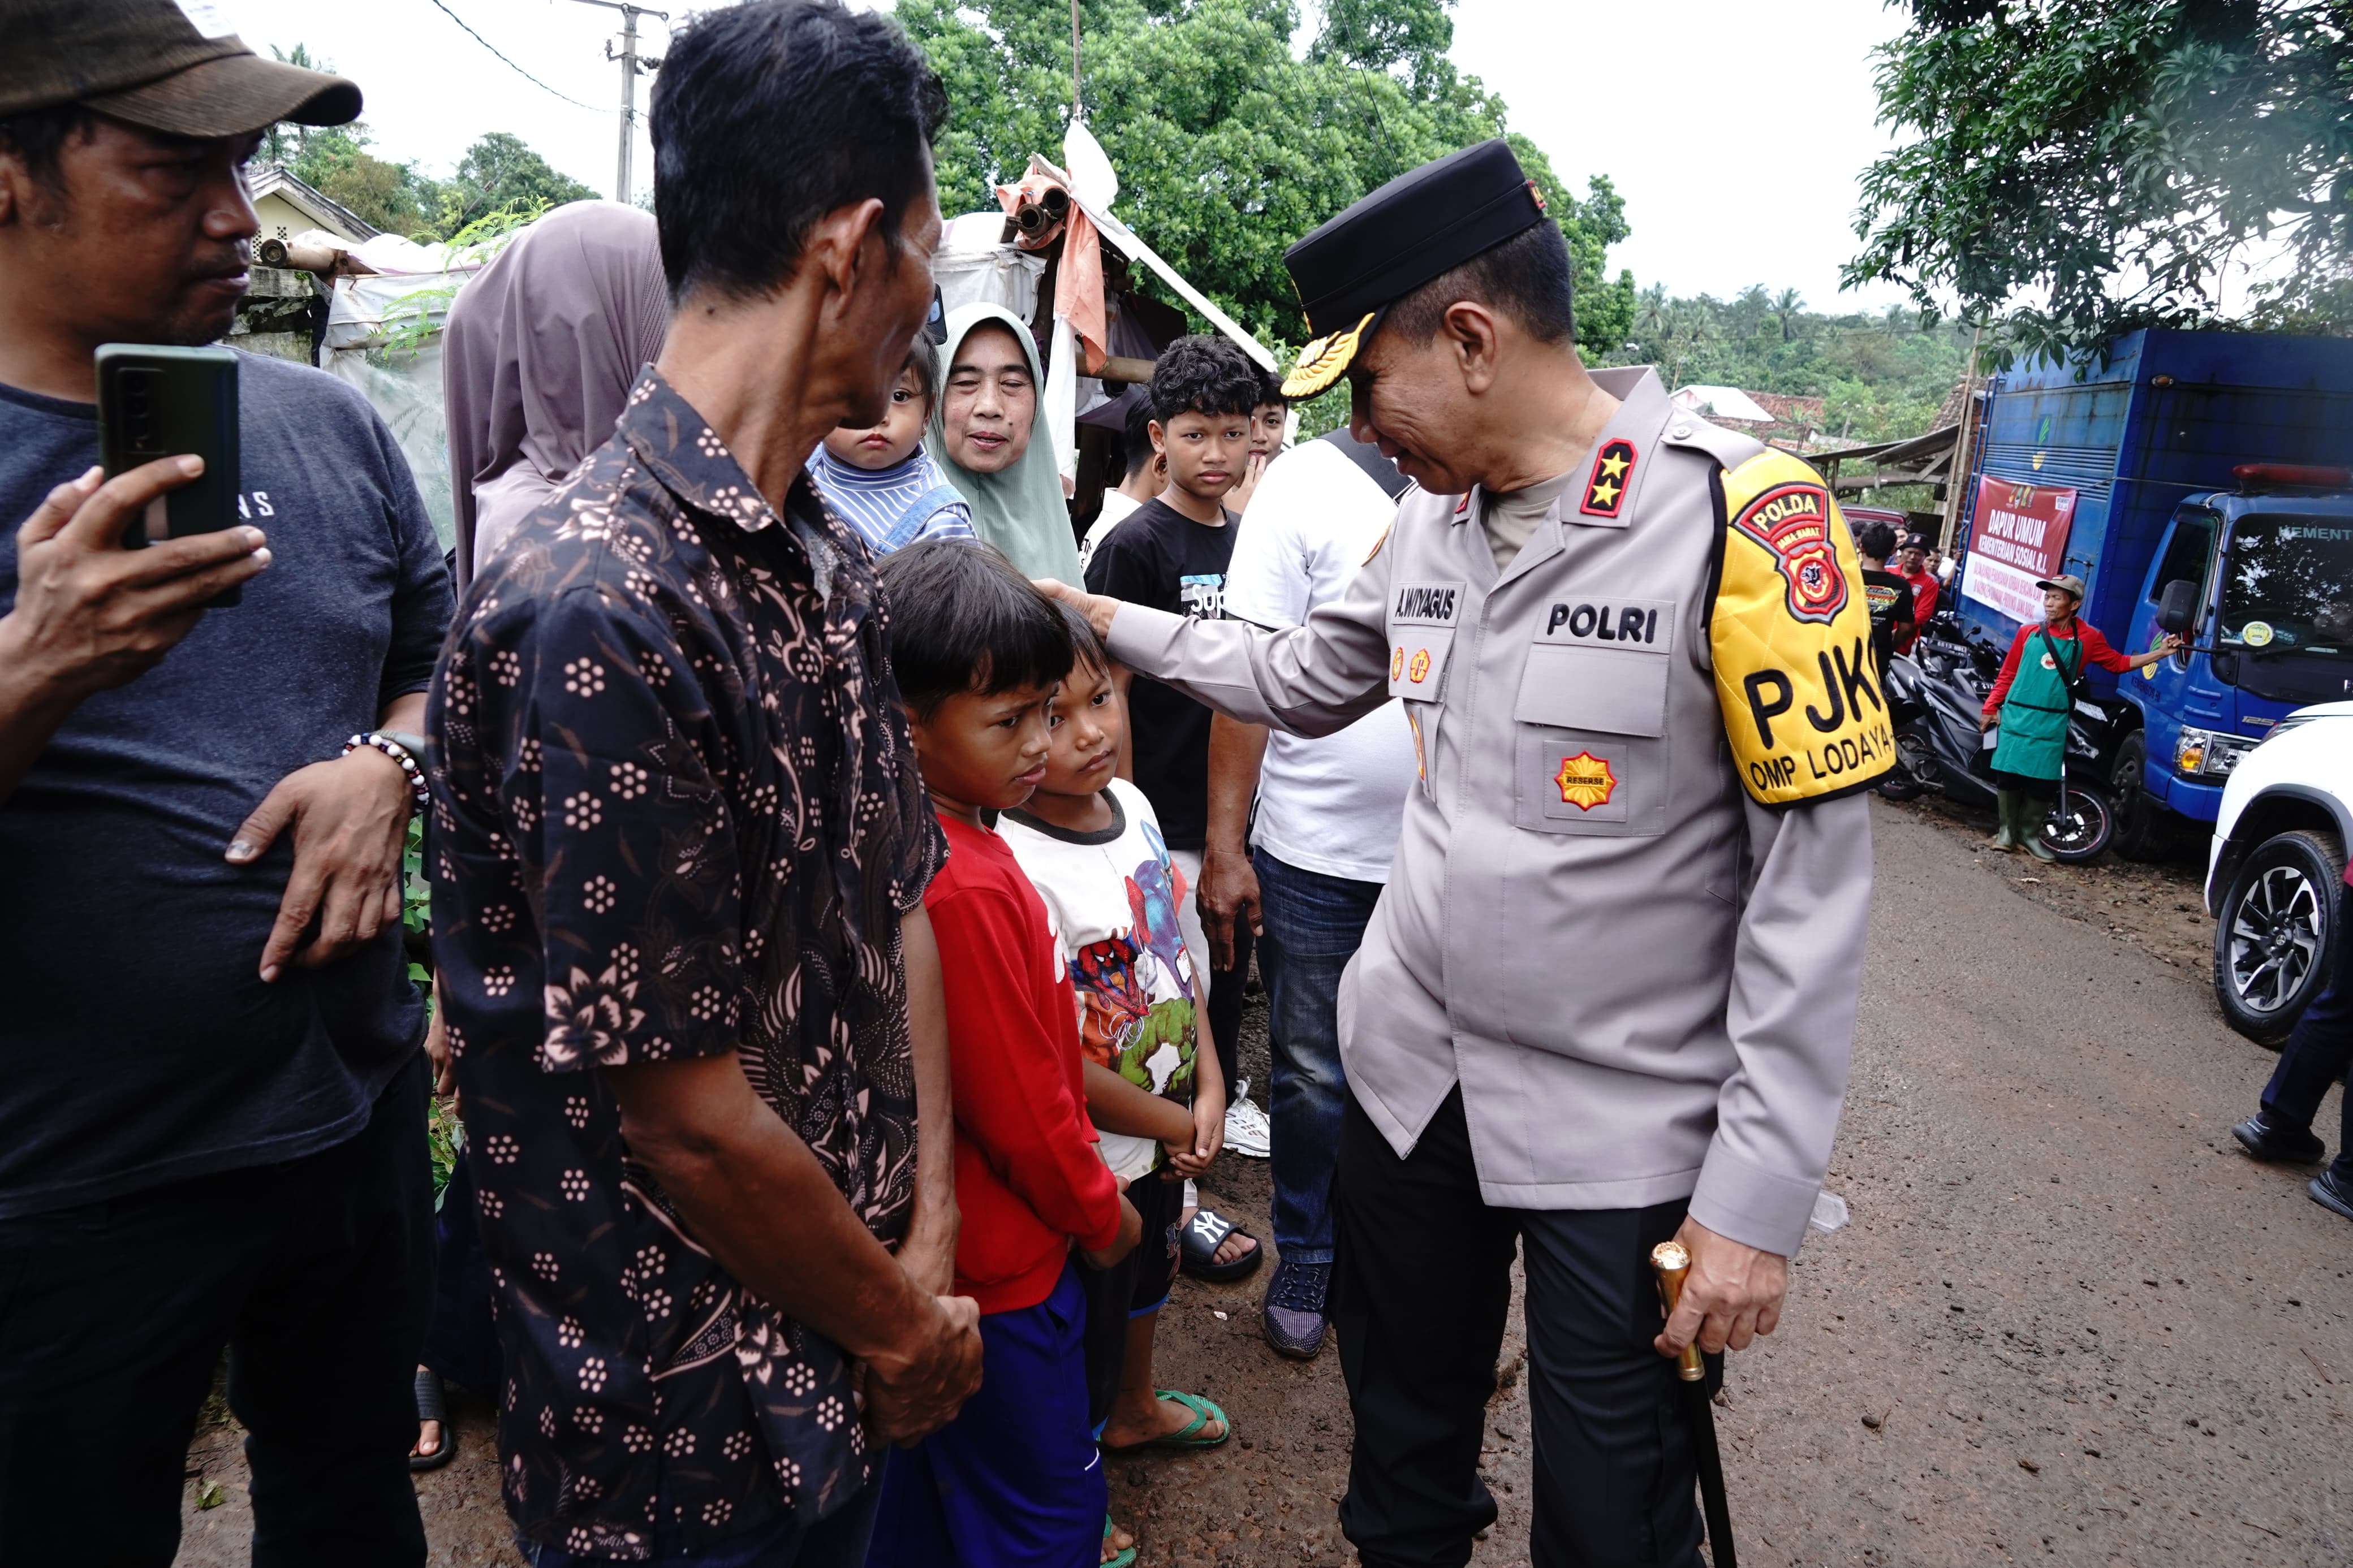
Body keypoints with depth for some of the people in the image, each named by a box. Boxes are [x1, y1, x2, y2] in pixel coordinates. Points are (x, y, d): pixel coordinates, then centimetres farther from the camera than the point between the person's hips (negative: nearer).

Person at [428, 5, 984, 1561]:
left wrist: (933, 1237, 1)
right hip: (688, 1427, -7)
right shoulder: (600, 612, -27)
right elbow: (688, 1114, -24)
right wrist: (903, 1327, -8)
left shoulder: (835, 566, 2)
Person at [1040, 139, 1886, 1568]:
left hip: (1624, 1124, -5)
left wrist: (1760, 1197, -16)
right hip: (1415, 1076, 6)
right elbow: (1302, 683, 21)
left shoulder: (1740, 514, -17)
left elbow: (1814, 877, -16)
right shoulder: (1432, 520, 3)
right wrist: (1108, 622, 16)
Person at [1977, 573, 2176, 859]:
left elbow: (2119, 663, 14)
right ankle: (2006, 830, 15)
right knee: (2008, 776, -1)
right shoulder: (2028, 633, 0)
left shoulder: (2087, 638, 2)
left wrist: (2161, 652, 8)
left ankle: (2029, 834, 18)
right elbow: (2007, 675, 6)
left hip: (2051, 724, 0)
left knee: (2041, 782, 0)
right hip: (2015, 717, 0)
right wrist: (1991, 708, 3)